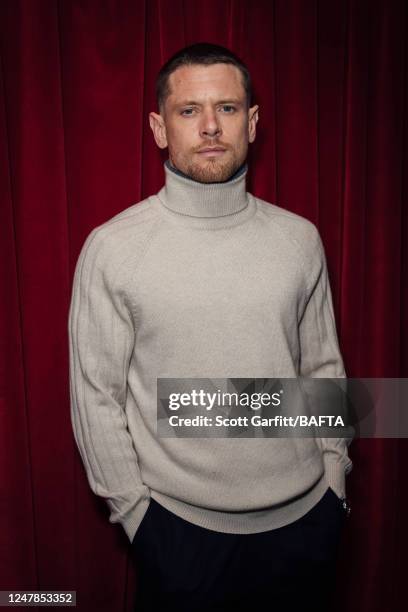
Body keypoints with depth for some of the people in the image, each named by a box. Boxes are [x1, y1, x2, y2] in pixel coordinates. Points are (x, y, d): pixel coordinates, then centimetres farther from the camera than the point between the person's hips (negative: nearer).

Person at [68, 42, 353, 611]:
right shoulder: (113, 248, -11)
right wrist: (133, 508, -5)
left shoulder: (300, 238, -2)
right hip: (181, 527, -2)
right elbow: (96, 394, -7)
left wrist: (334, 472, 6)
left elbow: (323, 366, 6)